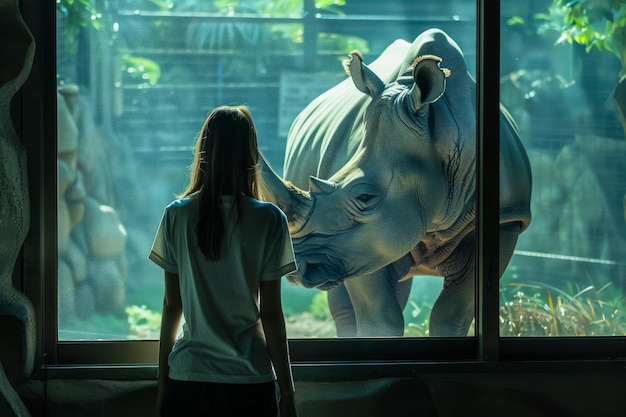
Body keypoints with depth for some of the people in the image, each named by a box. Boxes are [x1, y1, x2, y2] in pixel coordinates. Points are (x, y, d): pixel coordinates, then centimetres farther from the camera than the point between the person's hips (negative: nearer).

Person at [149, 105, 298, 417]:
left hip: (187, 379, 2)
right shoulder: (269, 220, -7)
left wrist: (162, 380, 12)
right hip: (251, 380, -1)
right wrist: (287, 392, 2)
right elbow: (270, 312, -6)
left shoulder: (177, 216, -2)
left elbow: (172, 304, 2)